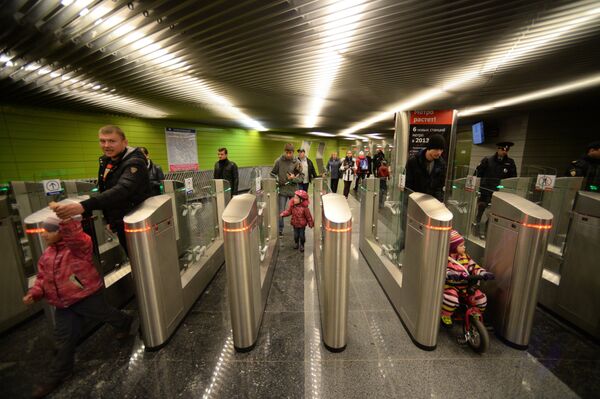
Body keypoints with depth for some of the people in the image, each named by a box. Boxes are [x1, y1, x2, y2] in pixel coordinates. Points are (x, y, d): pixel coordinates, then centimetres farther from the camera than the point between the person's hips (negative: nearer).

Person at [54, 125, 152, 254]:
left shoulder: (134, 162, -20)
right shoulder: (105, 161, 7)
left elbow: (122, 190, -37)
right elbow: (105, 191, 17)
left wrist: (84, 206, -47)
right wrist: (110, 220, 15)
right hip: (121, 224, 8)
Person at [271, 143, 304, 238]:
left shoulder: (297, 162, -2)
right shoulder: (279, 161, -3)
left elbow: (302, 176, -1)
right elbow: (273, 173, 7)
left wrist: (294, 178, -18)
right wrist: (277, 180, -9)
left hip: (294, 190, 1)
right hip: (282, 190, 0)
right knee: (281, 212, 3)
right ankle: (280, 231, 20)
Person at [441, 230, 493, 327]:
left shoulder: (465, 256, 9)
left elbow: (473, 267, 6)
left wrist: (484, 273, -13)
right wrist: (450, 274, -46)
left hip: (465, 286, 6)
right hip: (450, 285, -6)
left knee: (482, 298, -8)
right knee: (451, 299, -33)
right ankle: (445, 316, 0)